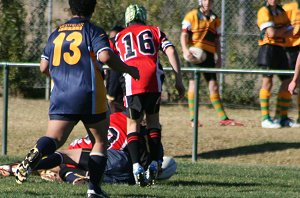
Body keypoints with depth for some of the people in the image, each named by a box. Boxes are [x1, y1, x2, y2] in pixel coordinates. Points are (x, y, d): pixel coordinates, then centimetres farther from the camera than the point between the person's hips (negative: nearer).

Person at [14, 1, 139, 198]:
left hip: (60, 96, 3)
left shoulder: (56, 33, 15)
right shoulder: (93, 31, 0)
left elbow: (44, 67, 15)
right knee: (100, 141, 14)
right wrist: (129, 69, -2)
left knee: (53, 139, -6)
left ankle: (35, 155, -40)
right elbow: (105, 56, -16)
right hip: (89, 96, -3)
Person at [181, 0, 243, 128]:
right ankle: (193, 119, 0)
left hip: (208, 54, 4)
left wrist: (218, 56, 14)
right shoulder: (192, 16, 0)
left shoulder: (215, 19, 15)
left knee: (213, 85, 3)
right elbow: (184, 35, -6)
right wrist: (185, 50, -21)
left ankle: (223, 118, 2)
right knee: (193, 83, -3)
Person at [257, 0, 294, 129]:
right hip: (268, 47, -8)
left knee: (287, 81, 6)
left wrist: (278, 34, -9)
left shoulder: (282, 12, 17)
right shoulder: (264, 11, -6)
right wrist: (284, 29, 1)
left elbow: (290, 32, 9)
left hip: (280, 49, 8)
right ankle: (265, 119, -13)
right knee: (267, 82, -11)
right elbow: (271, 33, -17)